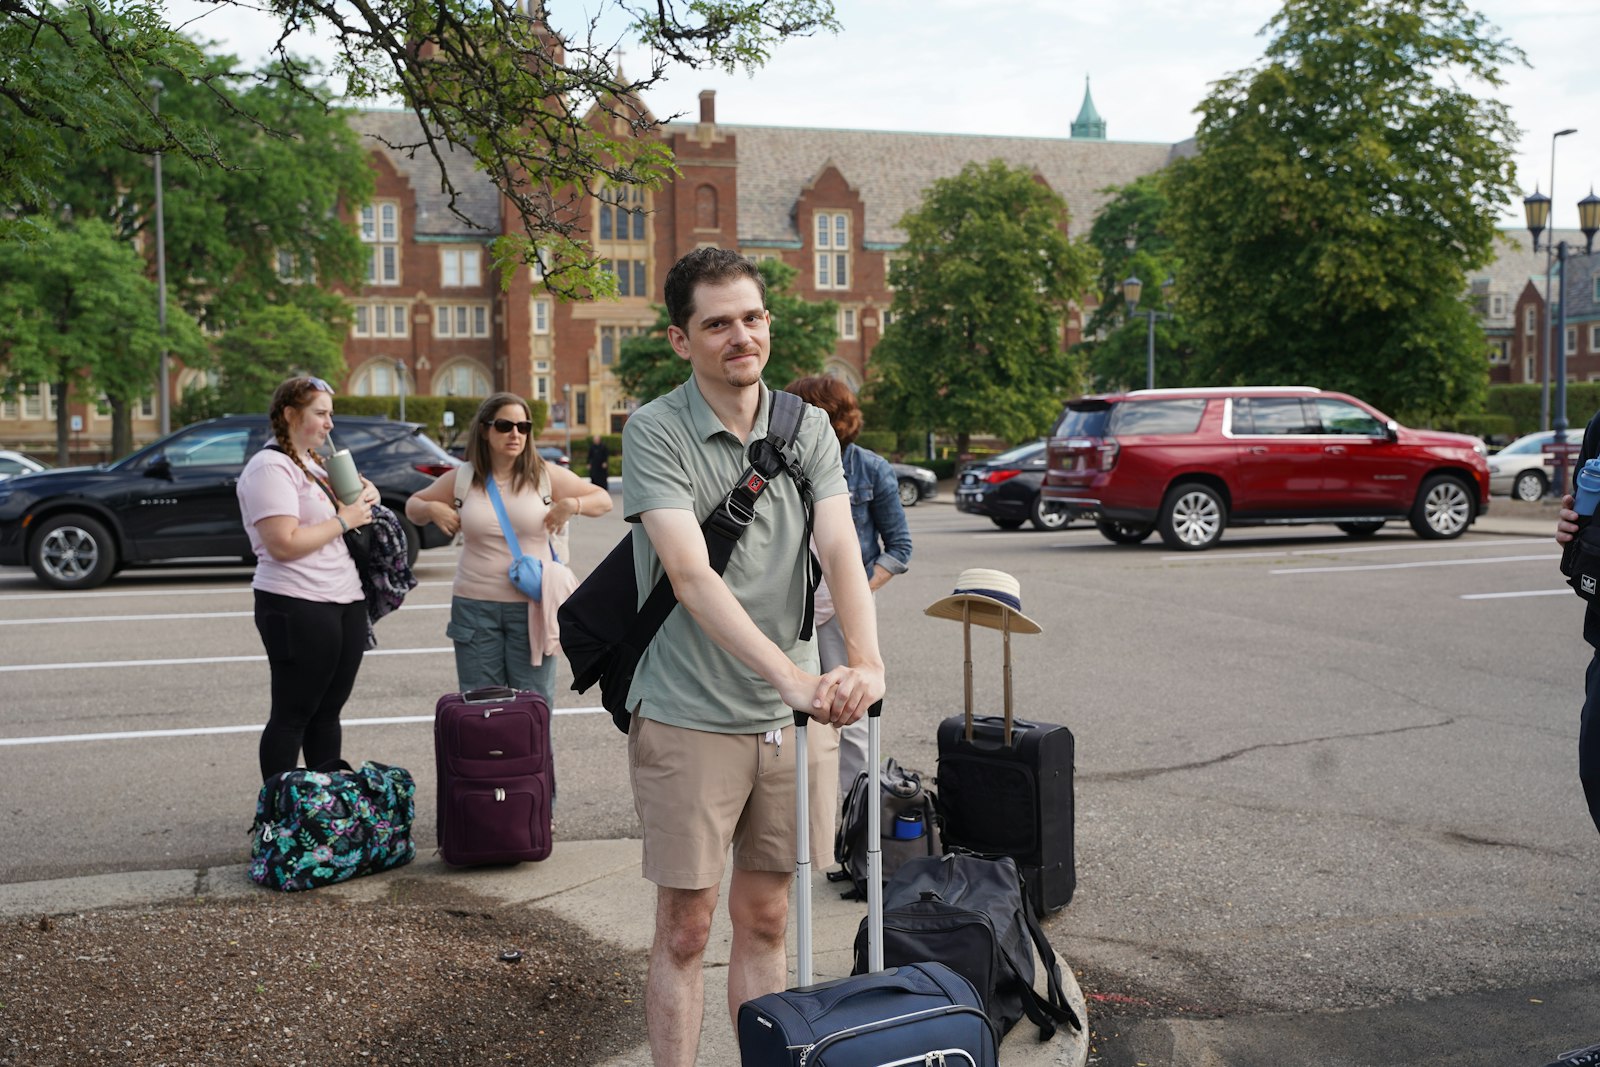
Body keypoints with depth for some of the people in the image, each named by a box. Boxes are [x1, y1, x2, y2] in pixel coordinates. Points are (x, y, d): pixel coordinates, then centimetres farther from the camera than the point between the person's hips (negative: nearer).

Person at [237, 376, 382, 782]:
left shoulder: (315, 463, 17)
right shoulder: (270, 468, -11)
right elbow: (284, 544, -21)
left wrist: (364, 493, 11)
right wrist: (344, 520, -13)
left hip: (345, 602, 9)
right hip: (299, 607, -9)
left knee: (327, 712, 13)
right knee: (292, 715, -2)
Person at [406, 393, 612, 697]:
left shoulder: (546, 475, 1)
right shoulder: (461, 479, 5)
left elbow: (603, 500, 8)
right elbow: (413, 505, 19)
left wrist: (573, 505, -11)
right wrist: (432, 509, -3)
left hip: (531, 607, -1)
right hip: (474, 606, 1)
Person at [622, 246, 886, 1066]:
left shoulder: (807, 428, 4)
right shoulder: (654, 431, -10)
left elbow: (840, 550, -10)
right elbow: (691, 576, -22)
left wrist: (865, 661, -28)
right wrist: (790, 673, -32)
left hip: (789, 717, 4)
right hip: (688, 717, -4)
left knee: (766, 922, 14)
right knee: (685, 931, 5)